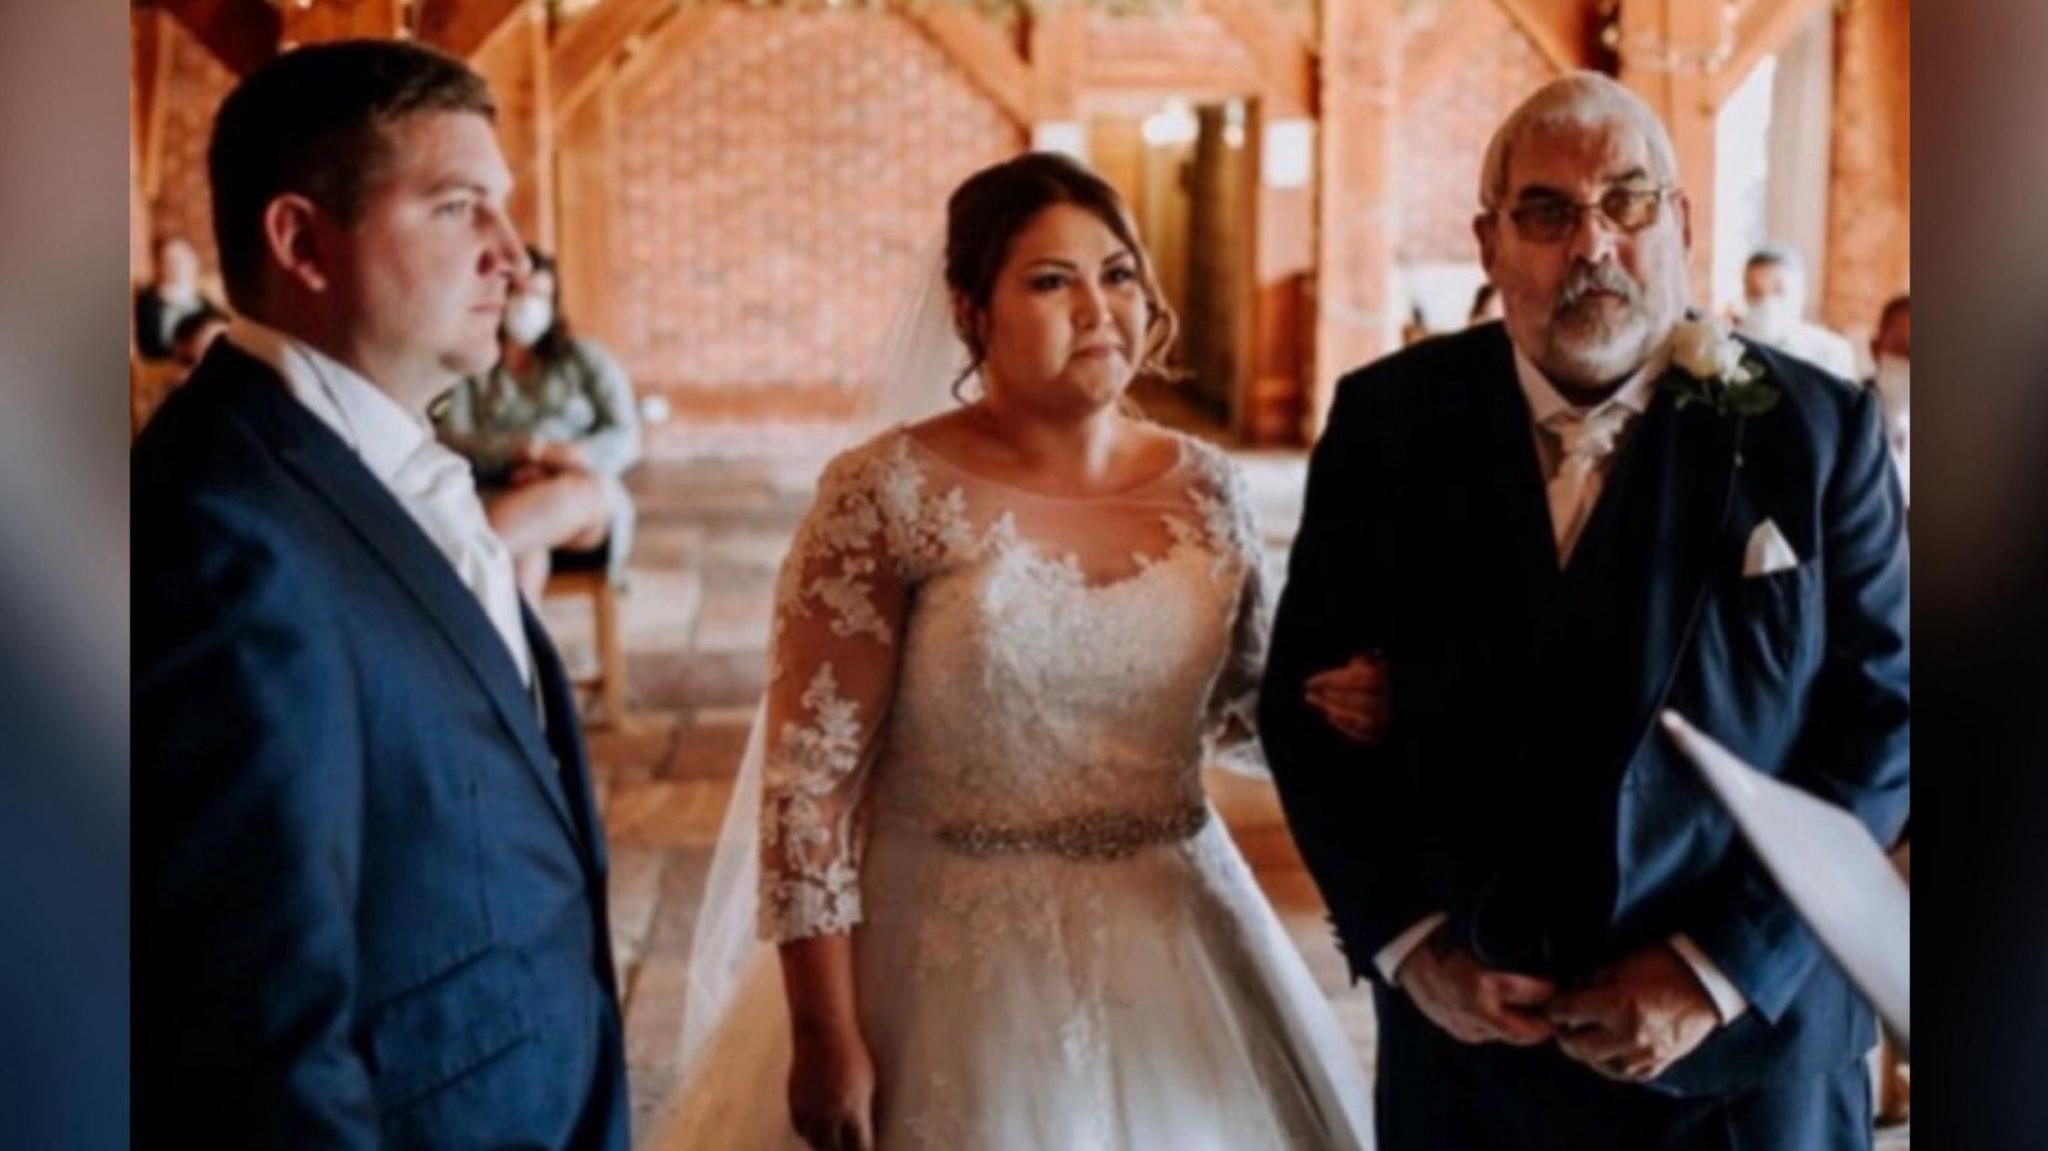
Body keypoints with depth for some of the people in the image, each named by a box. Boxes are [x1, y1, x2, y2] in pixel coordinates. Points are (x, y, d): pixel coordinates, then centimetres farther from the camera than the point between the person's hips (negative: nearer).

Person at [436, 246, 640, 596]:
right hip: (499, 500, 0)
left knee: (581, 492, -39)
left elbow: (625, 441, 6)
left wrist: (551, 470, -14)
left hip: (590, 517, 0)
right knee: (527, 546, -38)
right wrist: (537, 449, -19)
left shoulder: (586, 358, 16)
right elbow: (453, 440, -2)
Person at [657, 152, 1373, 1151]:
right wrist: (826, 1037, -15)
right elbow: (810, 775, -13)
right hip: (955, 962, -4)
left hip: (1173, 948, 4)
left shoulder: (1203, 488, 0)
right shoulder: (889, 494, -13)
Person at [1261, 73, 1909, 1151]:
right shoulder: (1389, 420, -3)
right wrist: (1404, 940, -10)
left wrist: (1721, 968, -14)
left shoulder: (1816, 428, -6)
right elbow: (1304, 696, 0)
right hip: (1465, 1023, 1)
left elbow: (1880, 717, -6)